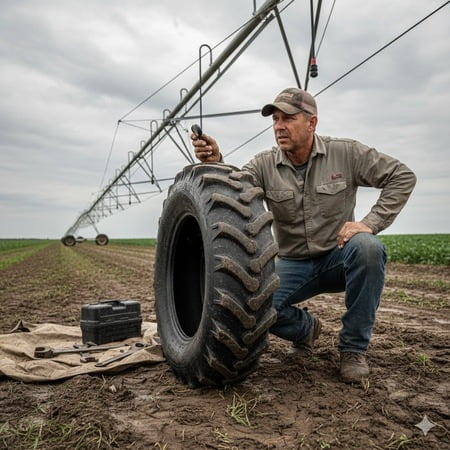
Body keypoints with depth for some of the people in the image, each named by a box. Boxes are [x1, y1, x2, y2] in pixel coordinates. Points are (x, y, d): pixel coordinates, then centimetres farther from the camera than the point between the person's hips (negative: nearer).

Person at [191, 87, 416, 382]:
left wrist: (371, 223, -18)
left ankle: (354, 348, -14)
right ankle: (306, 327, 12)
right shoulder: (265, 165, -5)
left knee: (366, 246, -35)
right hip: (293, 263, 1)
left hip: (339, 258, 0)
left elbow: (402, 176, -6)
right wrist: (215, 163, -41)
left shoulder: (346, 153, -8)